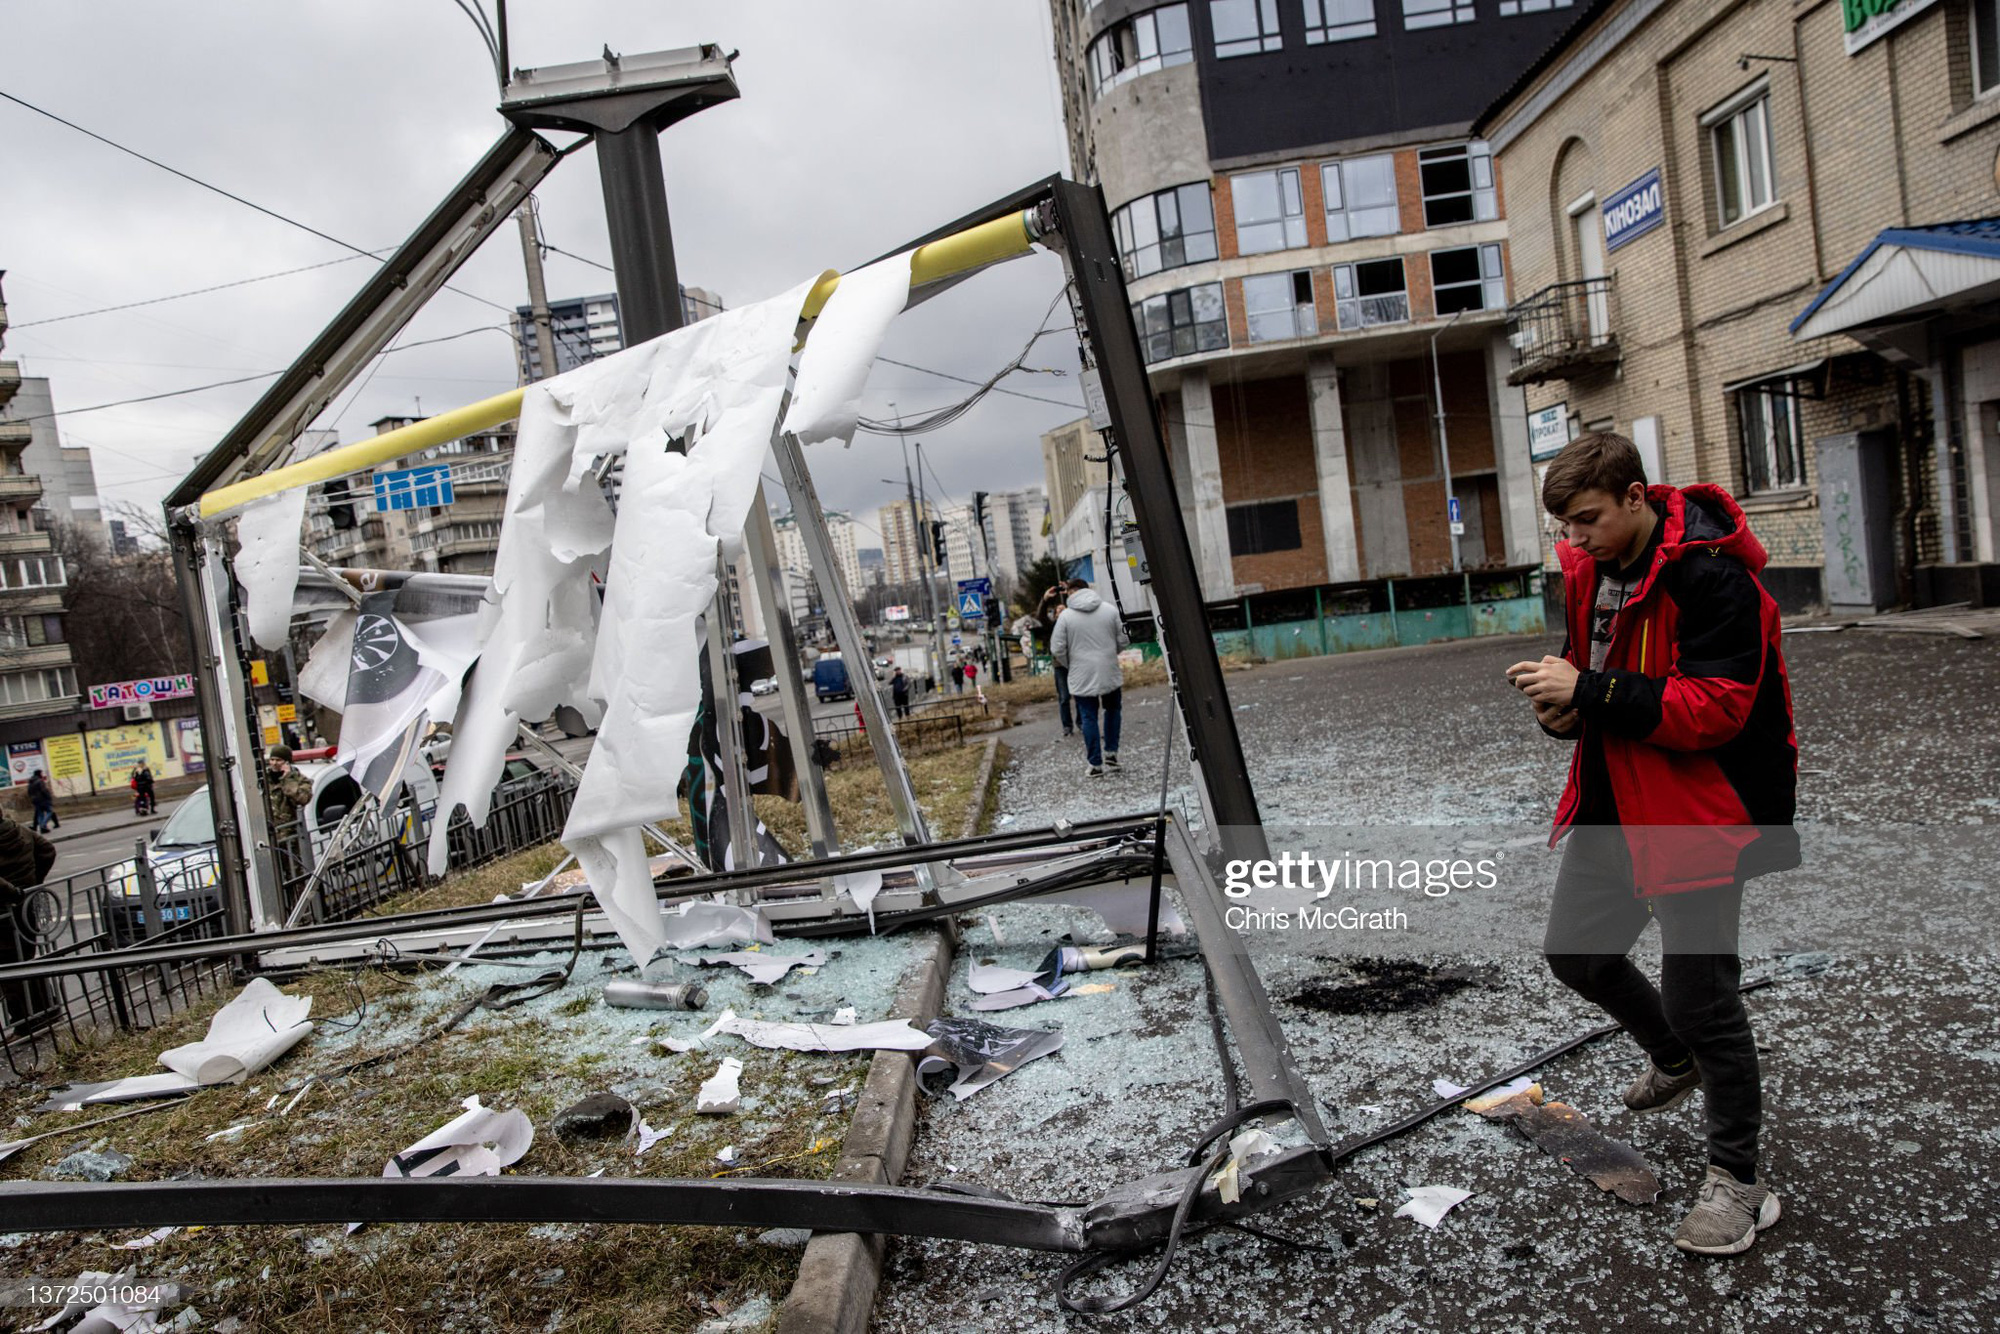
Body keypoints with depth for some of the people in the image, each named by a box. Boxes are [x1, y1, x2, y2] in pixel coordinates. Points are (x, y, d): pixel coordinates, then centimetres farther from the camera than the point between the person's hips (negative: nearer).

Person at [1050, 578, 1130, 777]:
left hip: (1082, 676, -2)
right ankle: (1111, 752, 21)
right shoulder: (1110, 609, -1)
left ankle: (1095, 763, 7)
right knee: (1113, 710, 23)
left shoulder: (1066, 615, -8)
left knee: (1088, 717, 6)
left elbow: (1057, 649, -7)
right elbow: (1123, 640, 2)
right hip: (1110, 672, 2)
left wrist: (1069, 664, 11)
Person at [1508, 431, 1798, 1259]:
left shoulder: (1711, 577, -21)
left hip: (1698, 817, -8)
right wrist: (1564, 708, -5)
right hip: (1613, 806, 9)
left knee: (1699, 996, -2)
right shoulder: (1589, 570, 5)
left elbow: (1717, 707, -26)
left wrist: (1589, 691, -29)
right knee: (1574, 951, 19)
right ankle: (1674, 1060, 47)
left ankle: (1736, 1180, 19)